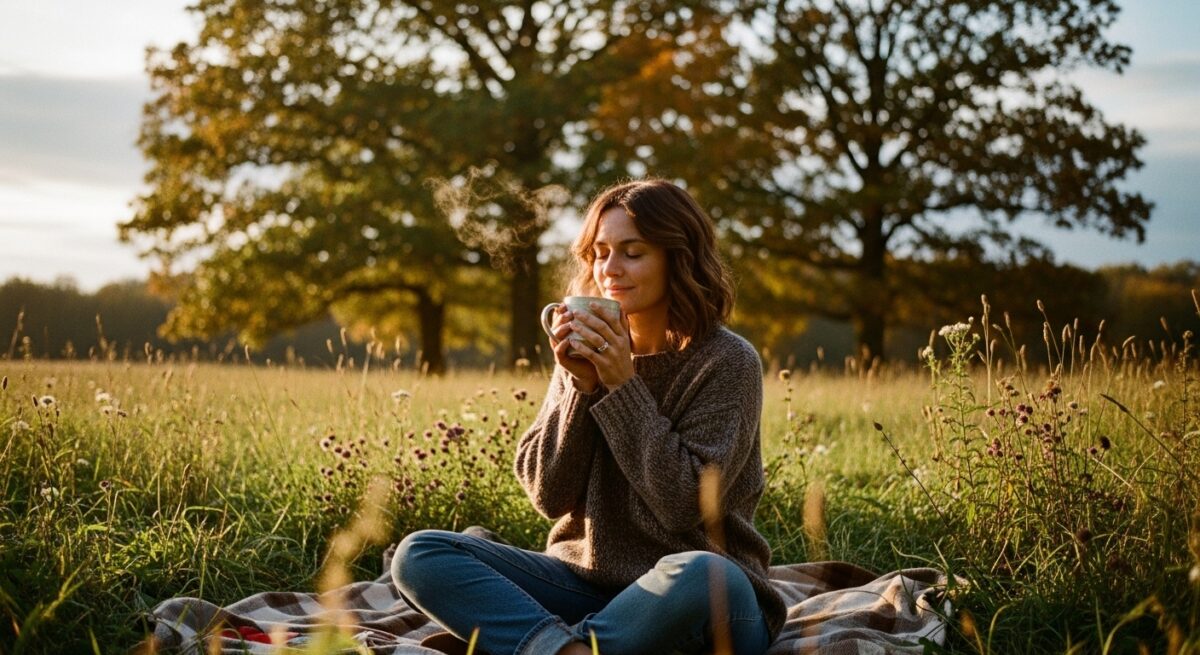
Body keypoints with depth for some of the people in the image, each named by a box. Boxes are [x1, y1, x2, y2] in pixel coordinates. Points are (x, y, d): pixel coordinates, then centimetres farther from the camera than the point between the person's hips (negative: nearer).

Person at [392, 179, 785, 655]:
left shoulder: (727, 362, -7)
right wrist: (581, 386, -13)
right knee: (418, 554, -13)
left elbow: (685, 505, -16)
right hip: (588, 578, 5)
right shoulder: (587, 354, 5)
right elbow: (549, 495, 0)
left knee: (702, 575, -40)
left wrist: (623, 385, -16)